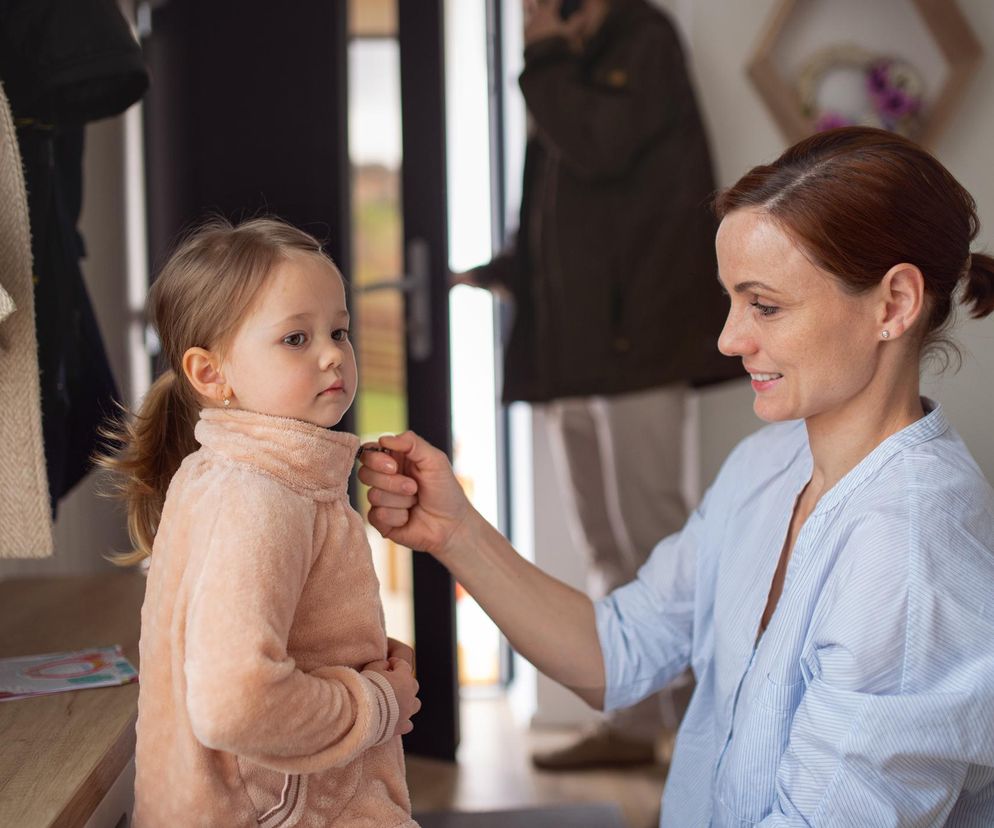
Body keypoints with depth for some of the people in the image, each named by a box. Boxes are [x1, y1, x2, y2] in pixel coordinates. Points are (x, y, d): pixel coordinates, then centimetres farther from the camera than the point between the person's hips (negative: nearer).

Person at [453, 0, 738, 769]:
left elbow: (598, 149, -19)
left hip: (633, 338, -8)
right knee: (609, 549, 9)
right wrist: (500, 273, 11)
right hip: (572, 347, 8)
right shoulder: (574, 70, 19)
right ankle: (633, 721, 15)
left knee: (650, 533, -9)